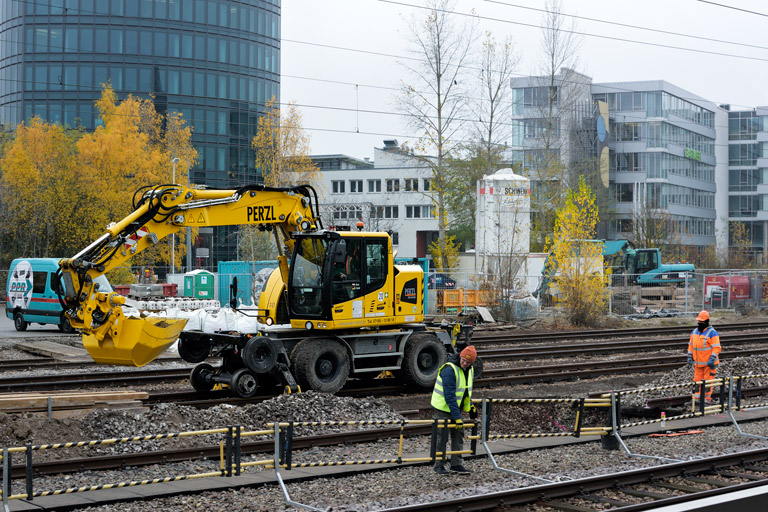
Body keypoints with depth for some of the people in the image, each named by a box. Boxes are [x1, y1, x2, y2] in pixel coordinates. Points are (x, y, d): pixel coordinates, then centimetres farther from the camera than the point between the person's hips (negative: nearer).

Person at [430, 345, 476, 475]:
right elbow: (449, 396, -28)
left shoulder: (469, 370, 3)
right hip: (442, 409, -8)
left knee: (458, 435, 6)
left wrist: (470, 405, 11)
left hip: (456, 408, 8)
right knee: (442, 438, -3)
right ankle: (438, 465, 7)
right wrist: (457, 417, -28)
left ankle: (456, 464, 13)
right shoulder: (449, 370, -25)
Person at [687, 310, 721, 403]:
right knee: (697, 380, 7)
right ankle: (695, 398, 11)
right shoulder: (695, 332, 11)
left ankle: (707, 399, 4)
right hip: (698, 363, 6)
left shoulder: (712, 333, -11)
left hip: (709, 363, -6)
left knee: (707, 381, -2)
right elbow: (691, 345, 17)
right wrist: (690, 357, 10)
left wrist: (712, 359, -21)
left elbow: (716, 347, -15)